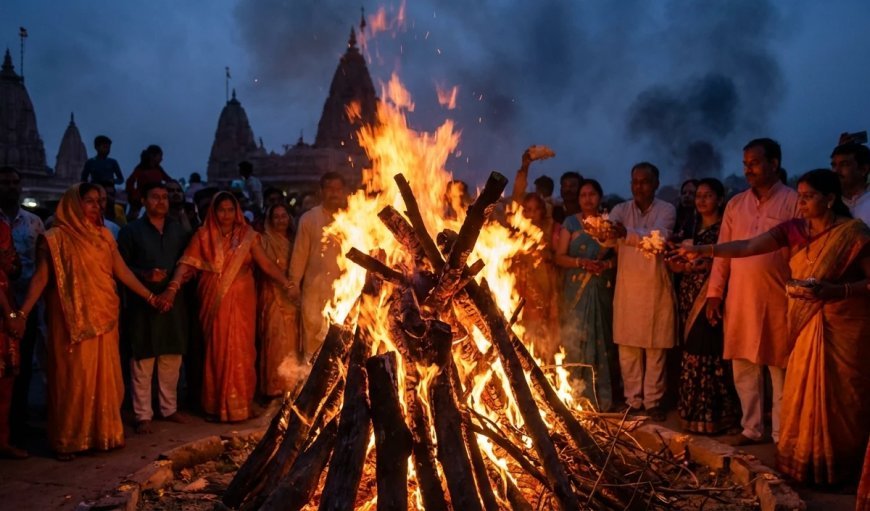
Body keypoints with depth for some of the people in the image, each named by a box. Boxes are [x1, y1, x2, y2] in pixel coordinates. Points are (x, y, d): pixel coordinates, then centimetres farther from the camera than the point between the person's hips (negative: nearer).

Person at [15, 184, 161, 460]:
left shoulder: (104, 236, 10)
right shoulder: (56, 238, -4)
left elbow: (122, 271, 10)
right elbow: (41, 277, -9)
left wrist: (149, 296, 6)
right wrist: (23, 313, -18)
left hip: (103, 318, 5)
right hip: (73, 319, -5)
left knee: (104, 378, 9)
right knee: (72, 379, 0)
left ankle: (103, 433, 20)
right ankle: (68, 440, 10)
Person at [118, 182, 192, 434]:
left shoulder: (179, 231, 12)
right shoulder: (131, 230, 1)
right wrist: (145, 275, -16)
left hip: (174, 301, 4)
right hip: (143, 302, -4)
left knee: (172, 359, 10)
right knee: (143, 361, 1)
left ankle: (169, 408, 23)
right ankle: (143, 415, 10)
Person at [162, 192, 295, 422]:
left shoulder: (247, 235, 4)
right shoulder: (203, 235, 2)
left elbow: (265, 263, -4)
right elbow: (187, 264, -8)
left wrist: (286, 282, -19)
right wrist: (173, 287, -24)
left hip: (241, 302, 1)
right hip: (214, 302, 0)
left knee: (240, 350, 2)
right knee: (217, 351, 4)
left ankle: (240, 402, 13)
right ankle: (218, 404, 14)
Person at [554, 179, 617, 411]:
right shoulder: (571, 222, 6)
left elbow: (619, 255, 5)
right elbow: (560, 257, 0)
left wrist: (606, 264, -13)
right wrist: (582, 263, -15)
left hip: (603, 289, 1)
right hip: (576, 289, -1)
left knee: (602, 340, 3)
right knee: (576, 340, -4)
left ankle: (601, 397, 11)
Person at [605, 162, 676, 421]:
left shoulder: (666, 210, -2)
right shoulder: (621, 210, 5)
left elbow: (659, 236, -23)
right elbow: (609, 234, -15)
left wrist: (627, 233, -41)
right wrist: (604, 233, -41)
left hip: (656, 288, -2)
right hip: (627, 288, 2)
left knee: (655, 348, 4)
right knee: (628, 347, 6)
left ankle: (653, 401, 15)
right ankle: (633, 400, 17)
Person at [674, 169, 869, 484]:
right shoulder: (794, 229, 1)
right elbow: (747, 247, -9)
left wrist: (835, 290, -26)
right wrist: (704, 250, -21)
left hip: (843, 326, -5)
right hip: (805, 324, 5)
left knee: (837, 396, 5)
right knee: (803, 395, 10)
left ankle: (836, 468, 21)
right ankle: (804, 462, 23)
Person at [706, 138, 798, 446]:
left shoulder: (793, 202, -3)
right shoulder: (735, 204, 11)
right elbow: (722, 252, 11)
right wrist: (714, 293, 6)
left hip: (777, 301, -4)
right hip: (739, 300, 5)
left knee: (780, 372, 6)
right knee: (744, 370, 11)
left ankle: (782, 435, 17)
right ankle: (752, 429, 24)